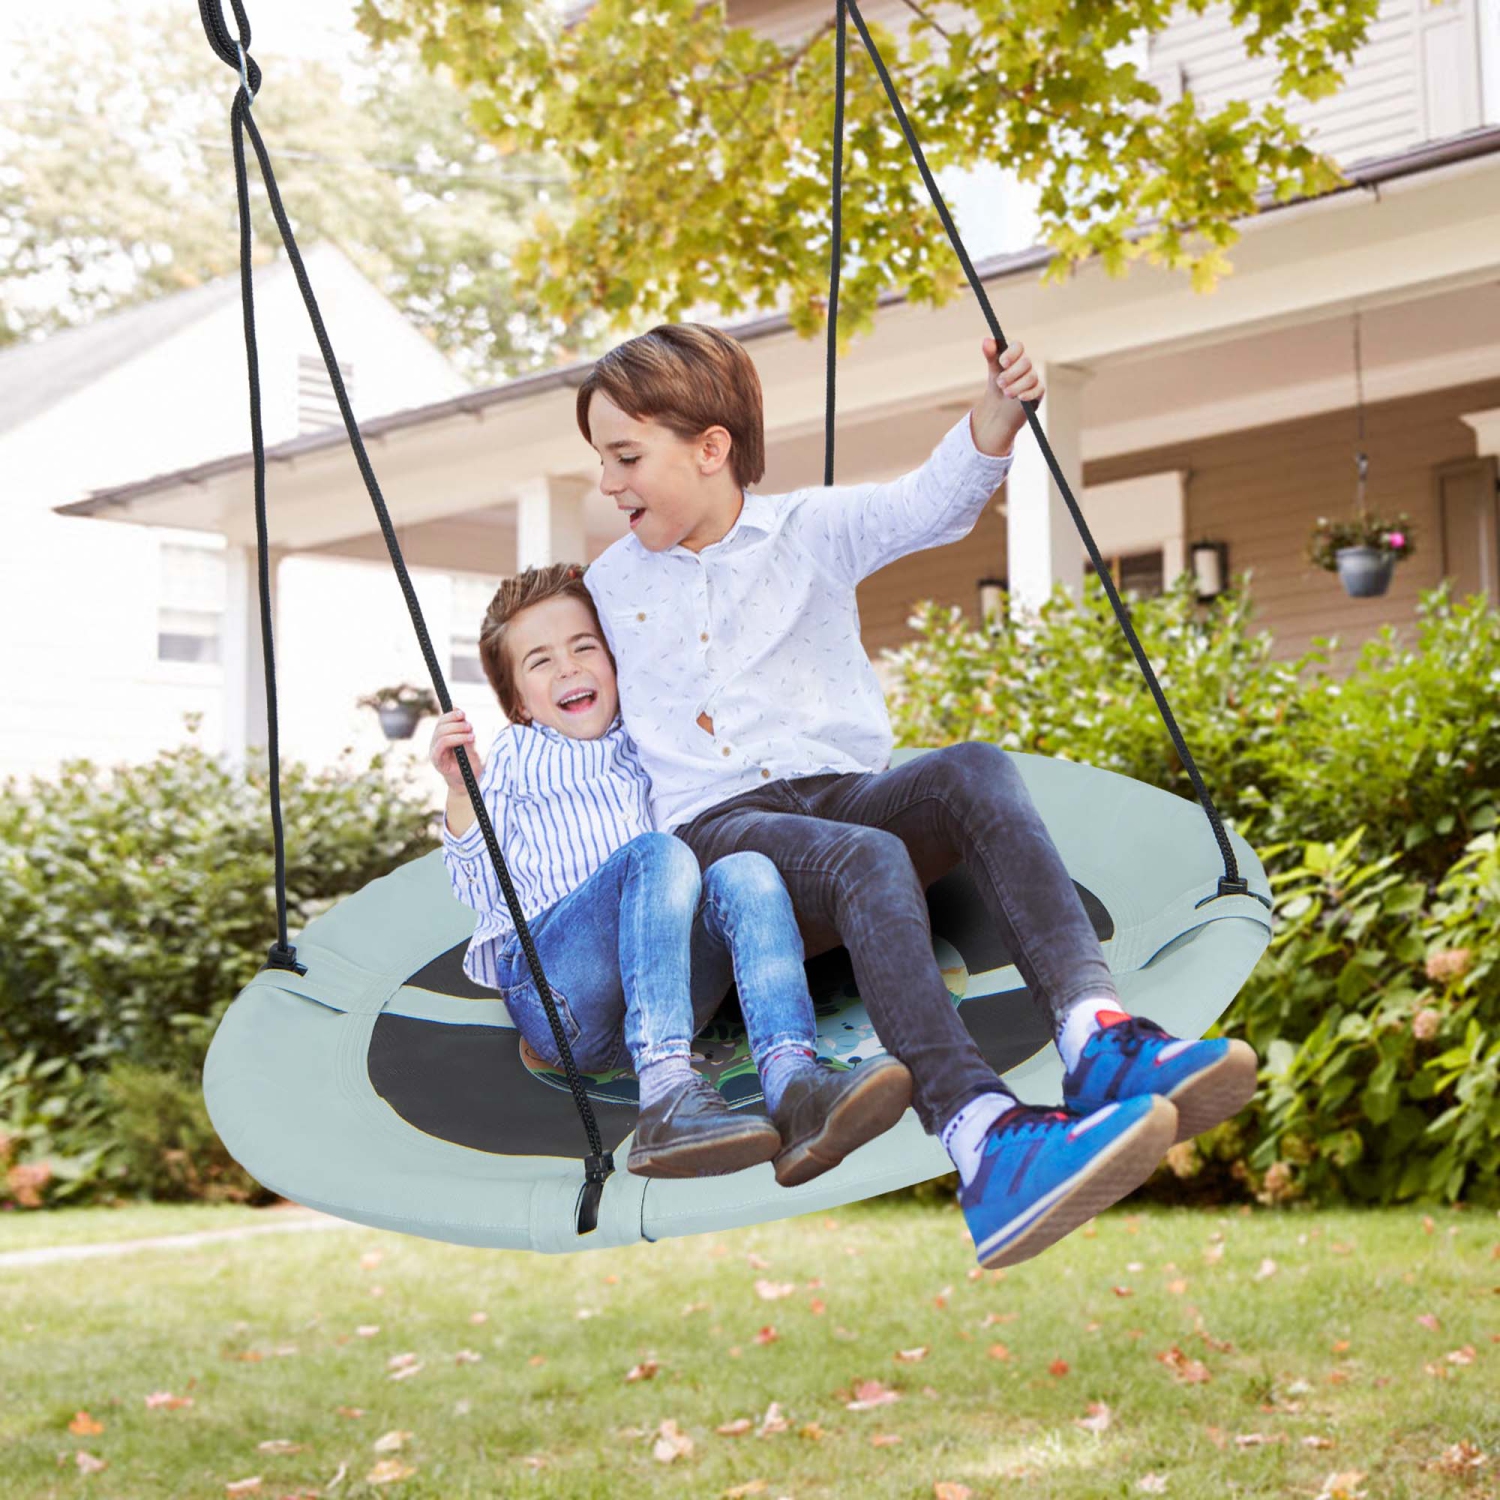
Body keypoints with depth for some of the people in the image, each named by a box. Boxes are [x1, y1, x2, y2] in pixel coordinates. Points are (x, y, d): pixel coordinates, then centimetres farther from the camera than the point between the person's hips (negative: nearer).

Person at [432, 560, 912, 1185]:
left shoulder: (647, 746, 29)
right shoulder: (516, 756, 20)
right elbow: (485, 892, 9)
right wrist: (462, 794, -7)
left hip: (660, 995, 3)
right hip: (548, 985, -3)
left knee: (746, 871, -25)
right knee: (660, 855, -29)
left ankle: (793, 1086, -52)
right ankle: (666, 1097, -50)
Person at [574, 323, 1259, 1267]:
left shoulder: (810, 527, 15)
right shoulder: (610, 585, 21)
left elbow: (931, 504, -3)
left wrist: (997, 414, -22)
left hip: (845, 789, 2)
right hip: (717, 828, -2)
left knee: (976, 770, -32)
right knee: (866, 860, -37)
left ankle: (1097, 1034, -52)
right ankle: (982, 1139, -63)